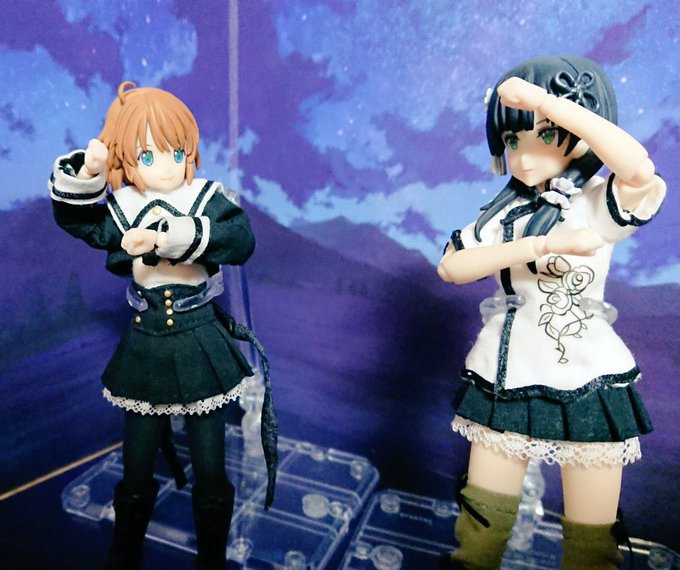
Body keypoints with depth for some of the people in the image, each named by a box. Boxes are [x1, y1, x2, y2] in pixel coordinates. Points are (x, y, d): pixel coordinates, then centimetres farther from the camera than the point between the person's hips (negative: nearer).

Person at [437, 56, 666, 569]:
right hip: (505, 380, 3)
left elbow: (639, 169, -30)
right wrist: (541, 245, -22)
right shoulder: (504, 212, 3)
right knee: (481, 524, 13)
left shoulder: (599, 204, -6)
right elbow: (450, 266, -13)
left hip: (587, 383, -2)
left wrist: (544, 99, -28)